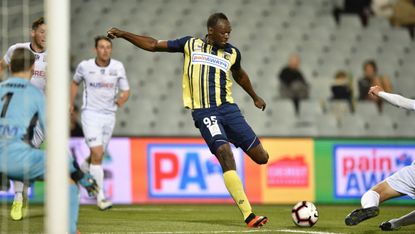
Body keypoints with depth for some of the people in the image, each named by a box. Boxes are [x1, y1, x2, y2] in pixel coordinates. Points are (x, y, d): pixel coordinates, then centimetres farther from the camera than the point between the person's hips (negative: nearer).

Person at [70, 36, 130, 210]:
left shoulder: (118, 67, -1)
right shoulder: (85, 66, -5)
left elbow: (126, 90, 4)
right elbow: (75, 82, 15)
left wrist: (122, 99, -19)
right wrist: (71, 104, 15)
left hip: (109, 115, 4)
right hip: (91, 114, -4)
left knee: (97, 155, 13)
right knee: (97, 154, -15)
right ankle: (100, 197, -12)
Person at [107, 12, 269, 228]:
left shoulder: (232, 53, 13)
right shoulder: (191, 45, 8)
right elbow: (154, 45, 14)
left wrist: (255, 97, 45)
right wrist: (123, 34, 10)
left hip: (228, 108, 3)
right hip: (203, 112, -3)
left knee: (261, 158, -4)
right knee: (225, 154, -22)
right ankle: (248, 216, -24)